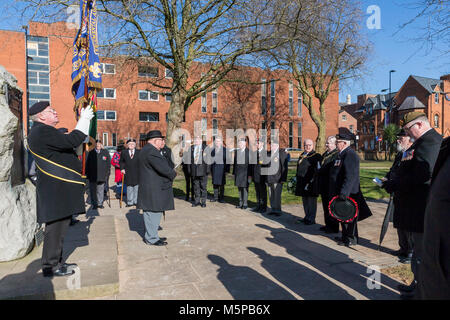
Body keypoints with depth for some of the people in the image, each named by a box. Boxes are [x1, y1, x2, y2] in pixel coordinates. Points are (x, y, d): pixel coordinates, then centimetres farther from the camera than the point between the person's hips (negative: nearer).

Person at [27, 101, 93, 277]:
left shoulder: (43, 131, 20)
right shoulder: (42, 131, -15)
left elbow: (67, 144, 19)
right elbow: (72, 141, -24)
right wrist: (84, 119, -15)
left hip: (60, 188, 11)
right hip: (55, 189, -11)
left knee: (60, 225, 17)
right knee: (56, 226, -4)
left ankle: (57, 261, 29)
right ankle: (50, 266, 7)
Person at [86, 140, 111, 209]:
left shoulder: (105, 152, 6)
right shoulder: (91, 153, 8)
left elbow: (108, 164, 7)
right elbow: (87, 164, 11)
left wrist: (107, 174, 1)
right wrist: (87, 173, 6)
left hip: (102, 176, -1)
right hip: (92, 176, 1)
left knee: (100, 190, 5)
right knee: (93, 191, 4)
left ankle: (100, 203, 15)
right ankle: (94, 204, 13)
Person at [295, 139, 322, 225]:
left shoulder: (316, 156, -6)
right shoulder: (302, 156, 15)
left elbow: (318, 170, -12)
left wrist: (311, 181, -18)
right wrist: (297, 179, 16)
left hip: (311, 183, -7)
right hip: (302, 182, 7)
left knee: (311, 201, 0)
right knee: (305, 200, 14)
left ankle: (311, 219, 9)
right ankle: (307, 217, 26)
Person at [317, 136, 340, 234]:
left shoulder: (337, 155, -15)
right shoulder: (325, 154, 14)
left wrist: (319, 171, -12)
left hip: (331, 186, -9)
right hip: (324, 185, 9)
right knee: (326, 206, 16)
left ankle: (334, 228, 12)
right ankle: (328, 225, 27)